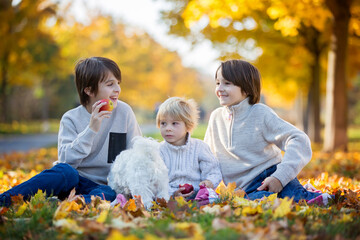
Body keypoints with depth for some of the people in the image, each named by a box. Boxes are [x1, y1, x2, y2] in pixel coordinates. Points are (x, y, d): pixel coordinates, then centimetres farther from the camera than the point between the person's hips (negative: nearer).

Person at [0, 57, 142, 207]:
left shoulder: (124, 112, 0)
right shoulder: (71, 119, -3)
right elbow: (66, 159, -16)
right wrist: (91, 130, -24)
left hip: (105, 186, 1)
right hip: (73, 182, -1)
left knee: (109, 194, -36)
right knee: (66, 171, -37)